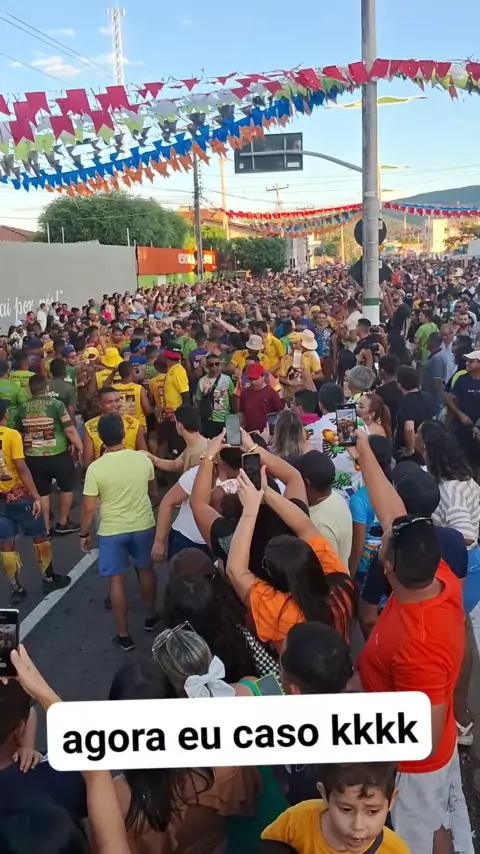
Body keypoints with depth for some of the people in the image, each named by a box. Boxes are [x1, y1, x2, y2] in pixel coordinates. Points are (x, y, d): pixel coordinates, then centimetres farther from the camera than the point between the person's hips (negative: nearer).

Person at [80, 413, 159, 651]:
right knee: (146, 569, 24)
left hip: (112, 531, -3)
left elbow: (88, 508, -13)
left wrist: (84, 534, 2)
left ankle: (123, 635, 17)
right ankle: (150, 617, 40)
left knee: (116, 580, 9)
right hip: (144, 525, 3)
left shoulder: (95, 468, -17)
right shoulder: (142, 459, -8)